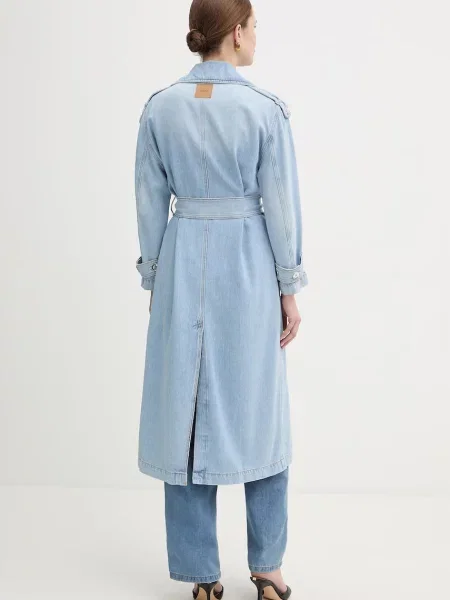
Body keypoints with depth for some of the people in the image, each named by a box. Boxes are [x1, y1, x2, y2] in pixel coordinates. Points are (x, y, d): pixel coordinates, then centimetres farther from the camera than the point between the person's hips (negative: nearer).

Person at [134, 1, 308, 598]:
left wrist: (155, 278, 12)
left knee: (185, 413, 9)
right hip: (249, 265, -2)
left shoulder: (160, 107, -1)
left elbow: (150, 202, 2)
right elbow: (281, 205, -8)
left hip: (183, 265, 3)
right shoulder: (266, 108, -10)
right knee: (259, 412, 11)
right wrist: (289, 289, 1)